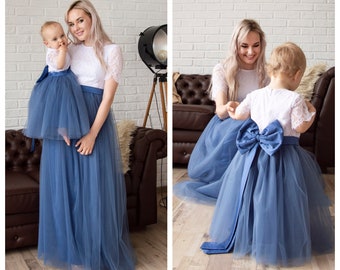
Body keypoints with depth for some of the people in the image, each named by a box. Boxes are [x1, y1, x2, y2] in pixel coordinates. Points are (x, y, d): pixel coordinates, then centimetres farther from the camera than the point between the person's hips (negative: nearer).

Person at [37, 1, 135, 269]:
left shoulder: (111, 51, -2)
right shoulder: (68, 50, 9)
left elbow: (108, 96, -8)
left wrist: (92, 134, -14)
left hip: (94, 120, -3)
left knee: (93, 186, 2)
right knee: (65, 184, 8)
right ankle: (70, 245, 24)